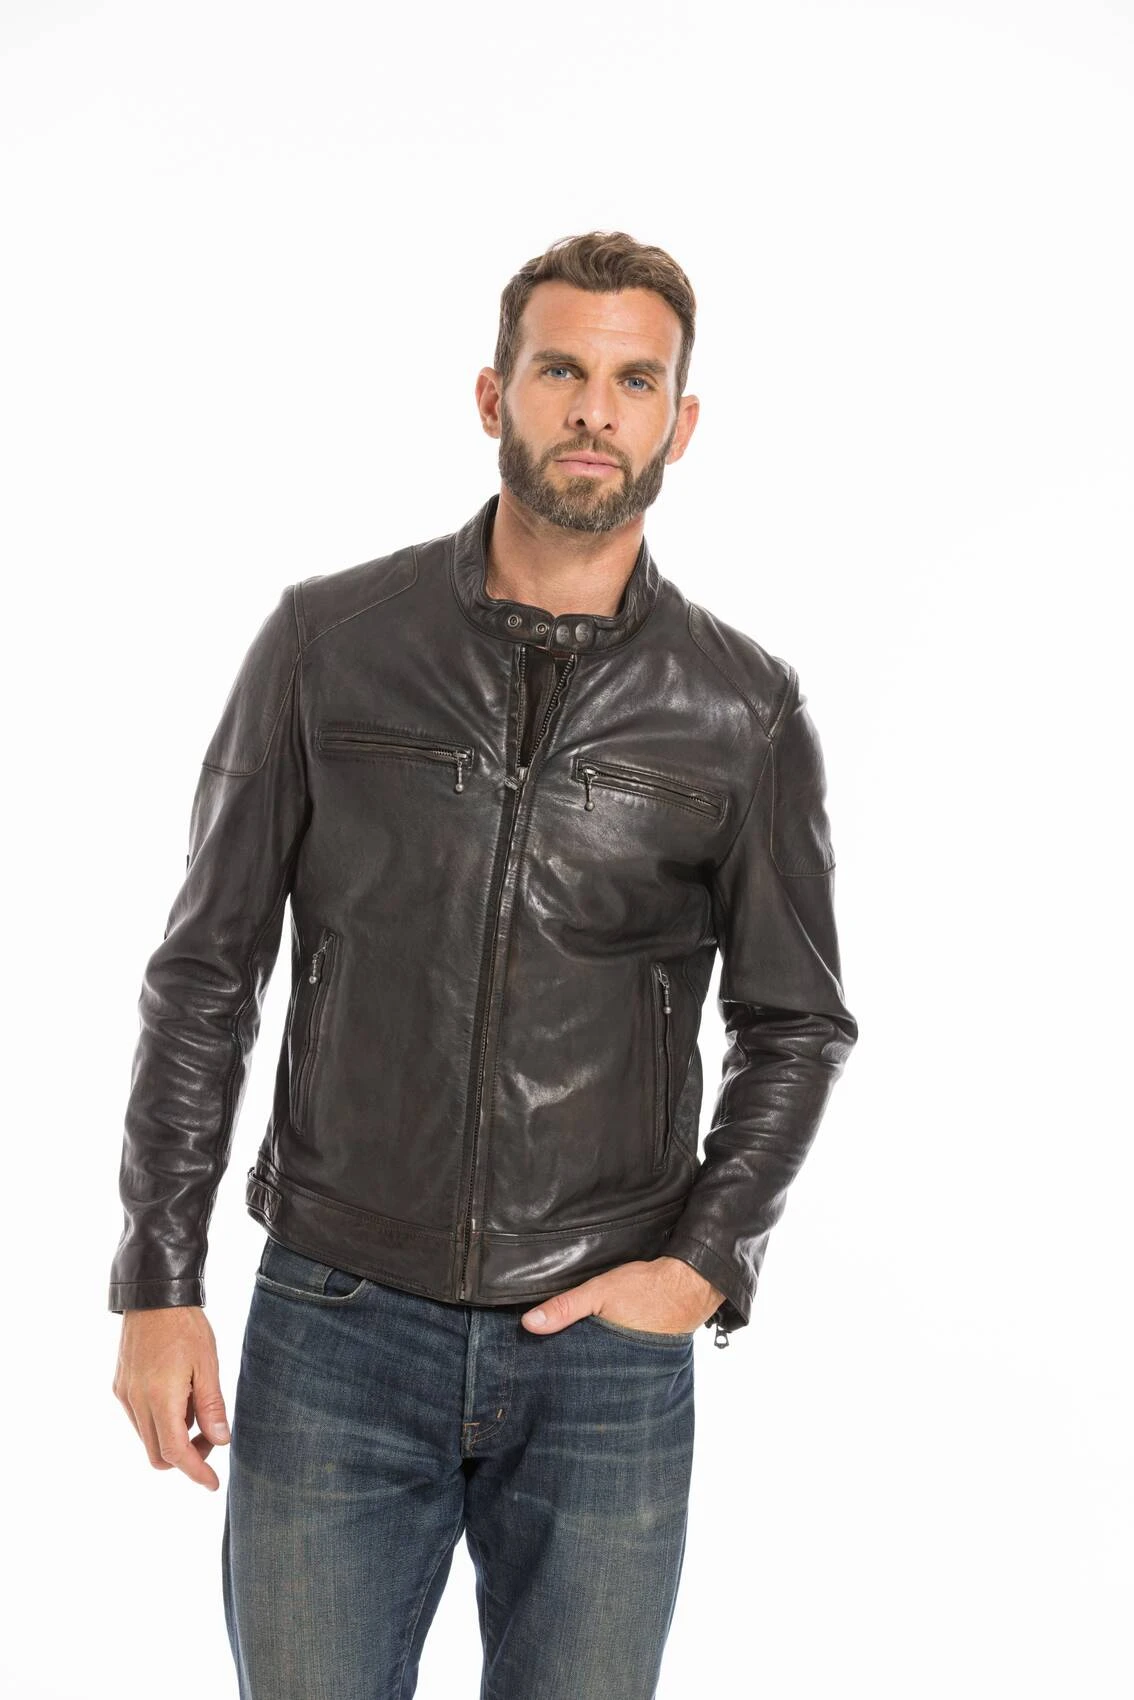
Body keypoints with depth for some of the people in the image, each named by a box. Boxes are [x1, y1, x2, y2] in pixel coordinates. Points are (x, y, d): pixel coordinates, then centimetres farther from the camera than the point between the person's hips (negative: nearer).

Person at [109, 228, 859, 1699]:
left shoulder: (747, 711, 0)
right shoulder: (328, 641, -1)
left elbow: (795, 1022, 9)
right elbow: (207, 970, 2)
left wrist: (709, 1262, -4)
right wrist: (159, 1281, -1)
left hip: (609, 1355, 1)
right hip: (336, 1326, 0)